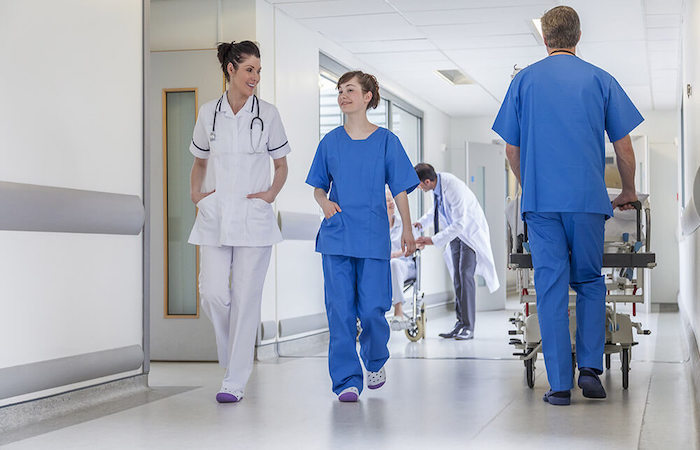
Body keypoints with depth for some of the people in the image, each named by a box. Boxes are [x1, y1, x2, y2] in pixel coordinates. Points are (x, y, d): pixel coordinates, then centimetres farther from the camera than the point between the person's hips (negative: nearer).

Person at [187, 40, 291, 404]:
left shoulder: (267, 114, 4)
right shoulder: (208, 113, 8)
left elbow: (281, 164, 12)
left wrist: (272, 193, -4)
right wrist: (195, 193, 5)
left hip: (253, 217, -1)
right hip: (214, 215, 2)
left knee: (246, 297, -3)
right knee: (212, 292, -7)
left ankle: (235, 381, 4)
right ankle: (236, 354, 21)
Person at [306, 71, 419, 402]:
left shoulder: (386, 141, 2)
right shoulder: (330, 142, 7)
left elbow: (400, 189, 5)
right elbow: (318, 186, 14)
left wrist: (407, 229, 2)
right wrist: (324, 202, -7)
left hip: (373, 238, -2)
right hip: (336, 237, 2)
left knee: (372, 309, -3)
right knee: (340, 310, -2)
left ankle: (376, 361, 27)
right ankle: (347, 380, 5)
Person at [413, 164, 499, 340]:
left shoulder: (454, 189, -33)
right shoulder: (437, 182, -7)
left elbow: (459, 224, -35)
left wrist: (433, 240, -37)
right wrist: (423, 222, 4)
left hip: (471, 231, -8)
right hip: (455, 232, 8)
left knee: (465, 275, -15)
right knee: (456, 277, 5)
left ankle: (468, 327, -13)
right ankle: (460, 323, 9)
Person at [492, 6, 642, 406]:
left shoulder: (524, 81, 7)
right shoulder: (600, 80, 5)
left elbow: (512, 150, 9)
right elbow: (624, 148, 6)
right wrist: (629, 192, 22)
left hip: (541, 201, 0)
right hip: (588, 199, 0)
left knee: (551, 286, 2)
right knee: (590, 282, 13)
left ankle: (560, 384, 2)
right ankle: (590, 367, 2)